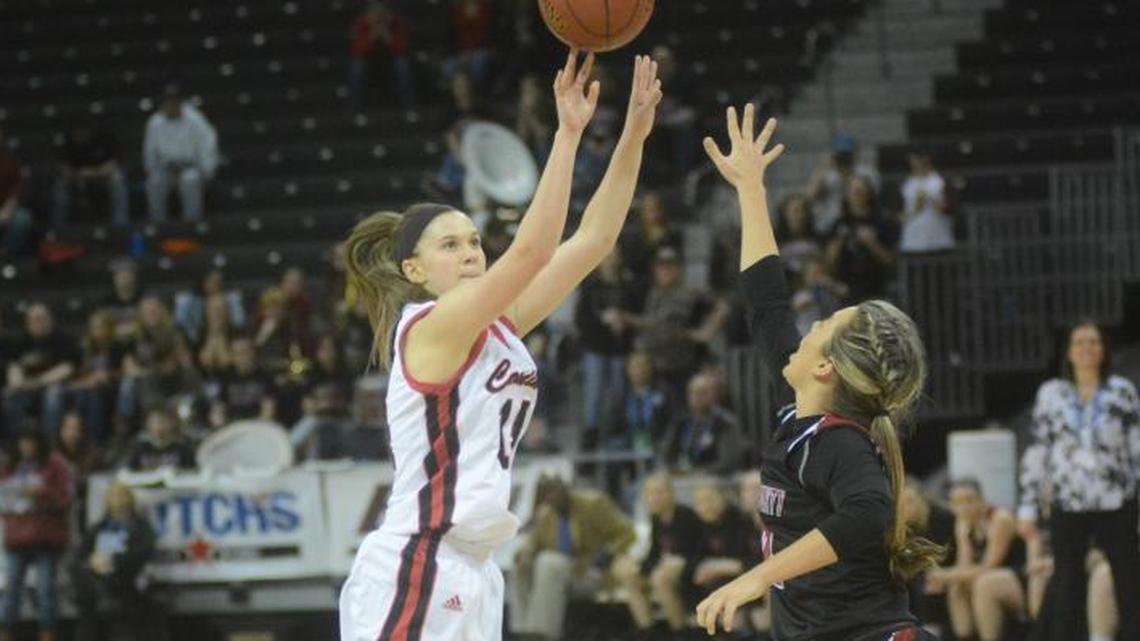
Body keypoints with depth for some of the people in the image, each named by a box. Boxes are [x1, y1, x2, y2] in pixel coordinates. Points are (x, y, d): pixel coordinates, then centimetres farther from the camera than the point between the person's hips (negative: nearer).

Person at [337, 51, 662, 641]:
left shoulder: (497, 328, 13)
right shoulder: (426, 328, -9)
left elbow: (591, 241, 10)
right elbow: (531, 250, -21)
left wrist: (634, 133, 2)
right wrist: (568, 134, -21)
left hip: (473, 579, 9)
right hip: (409, 575, -9)